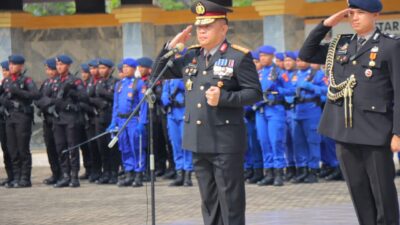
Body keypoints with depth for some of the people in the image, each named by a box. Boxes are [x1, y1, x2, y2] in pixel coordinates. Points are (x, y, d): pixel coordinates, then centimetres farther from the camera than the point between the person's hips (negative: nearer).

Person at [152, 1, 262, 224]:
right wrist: (172, 45, 3)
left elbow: (255, 93, -9)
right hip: (198, 141, 6)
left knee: (230, 200, -2)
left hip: (225, 142, -6)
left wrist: (223, 98, -22)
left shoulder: (239, 57, -7)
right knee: (209, 200, 12)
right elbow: (159, 73, 17)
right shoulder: (191, 56, 11)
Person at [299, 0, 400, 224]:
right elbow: (306, 54, 18)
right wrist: (326, 25, 7)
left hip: (375, 131, -5)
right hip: (345, 130, 5)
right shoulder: (341, 45, 13)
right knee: (359, 191, 9)